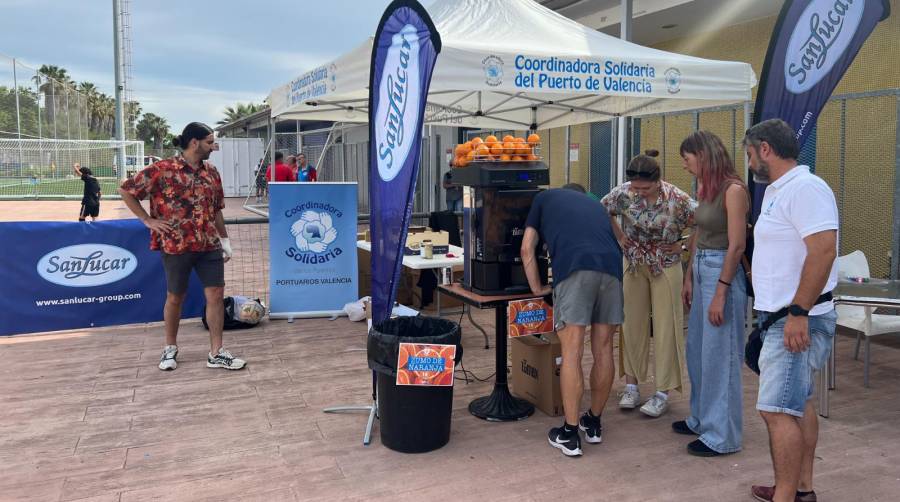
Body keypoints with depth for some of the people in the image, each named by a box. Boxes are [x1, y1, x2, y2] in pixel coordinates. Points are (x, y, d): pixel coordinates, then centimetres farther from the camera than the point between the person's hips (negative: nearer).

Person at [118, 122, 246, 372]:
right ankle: (170, 348, 29)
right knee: (175, 297, 9)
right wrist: (148, 220, -6)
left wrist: (225, 240, 14)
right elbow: (127, 190, -3)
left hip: (209, 245, 5)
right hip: (176, 245, -4)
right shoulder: (162, 170, -9)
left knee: (216, 293, 0)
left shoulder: (211, 171, 8)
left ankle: (216, 353, 8)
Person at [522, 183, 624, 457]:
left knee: (572, 353, -1)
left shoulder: (545, 197, 28)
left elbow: (527, 250, 22)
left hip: (574, 268, -4)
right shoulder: (596, 205, 38)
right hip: (611, 265, 4)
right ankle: (593, 423, 27)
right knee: (603, 351, 12)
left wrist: (537, 288, 30)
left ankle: (569, 434, 3)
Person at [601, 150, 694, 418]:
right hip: (634, 264, 3)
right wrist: (620, 237, -1)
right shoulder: (623, 192, -15)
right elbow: (601, 210, 4)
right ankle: (631, 385, 19)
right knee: (632, 323, 7)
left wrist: (681, 246, -8)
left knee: (665, 327, 0)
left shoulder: (677, 199, -23)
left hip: (666, 266, -3)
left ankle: (663, 392, 8)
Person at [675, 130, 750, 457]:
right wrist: (688, 279, 15)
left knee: (719, 356, -1)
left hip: (723, 273, -9)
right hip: (701, 270, 9)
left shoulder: (733, 190, -15)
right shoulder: (703, 188, 11)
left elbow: (736, 246, -18)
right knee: (696, 350, 16)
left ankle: (722, 436, 11)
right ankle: (701, 418, 32)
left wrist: (720, 293, -19)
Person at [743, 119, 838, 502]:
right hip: (782, 317, 11)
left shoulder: (805, 188, -17)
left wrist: (798, 313, -26)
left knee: (777, 409, -10)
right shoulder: (778, 191, 15)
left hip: (797, 321, -11)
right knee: (798, 403, 17)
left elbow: (823, 250, -26)